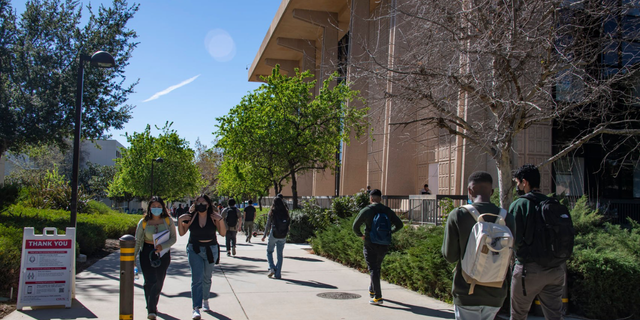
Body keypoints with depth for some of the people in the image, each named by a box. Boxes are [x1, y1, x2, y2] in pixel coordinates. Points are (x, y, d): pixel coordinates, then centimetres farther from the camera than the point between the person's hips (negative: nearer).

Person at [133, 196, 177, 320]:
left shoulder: (168, 221, 1)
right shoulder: (143, 222, 1)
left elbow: (173, 239, -2)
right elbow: (138, 241, 5)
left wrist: (162, 246, -19)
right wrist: (133, 257, -1)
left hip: (163, 253, 0)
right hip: (147, 253, 0)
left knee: (159, 282, -1)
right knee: (150, 281, -4)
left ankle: (152, 308, 16)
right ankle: (151, 309, 10)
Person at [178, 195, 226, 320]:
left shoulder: (213, 216, -4)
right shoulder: (191, 217, -3)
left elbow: (223, 233, -6)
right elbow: (181, 233, 4)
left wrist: (220, 220, -19)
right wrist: (180, 220, -9)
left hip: (211, 250, 1)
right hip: (194, 250, -1)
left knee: (207, 279, 15)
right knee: (196, 279, -11)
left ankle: (205, 300, 39)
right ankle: (196, 308, -12)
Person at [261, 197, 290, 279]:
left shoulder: (272, 212, -6)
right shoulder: (285, 213, 2)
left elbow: (268, 224, -5)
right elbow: (288, 223, 3)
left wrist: (265, 235, 2)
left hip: (273, 235, -3)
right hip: (283, 236, 3)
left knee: (269, 251, 16)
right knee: (280, 254, 9)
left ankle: (272, 268, -1)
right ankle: (278, 274, 9)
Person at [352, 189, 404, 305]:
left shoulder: (366, 211, -8)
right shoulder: (388, 211, 2)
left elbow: (355, 226, -5)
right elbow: (399, 225, 8)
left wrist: (360, 235, 13)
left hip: (370, 245, -4)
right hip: (384, 246, 4)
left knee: (373, 269, 0)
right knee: (377, 267, 22)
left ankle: (378, 297, -4)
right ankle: (372, 290, 36)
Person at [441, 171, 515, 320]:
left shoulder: (458, 215, -12)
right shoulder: (506, 218, -4)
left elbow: (450, 256, -8)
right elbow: (508, 257, 6)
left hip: (467, 292, -3)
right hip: (495, 294, 3)